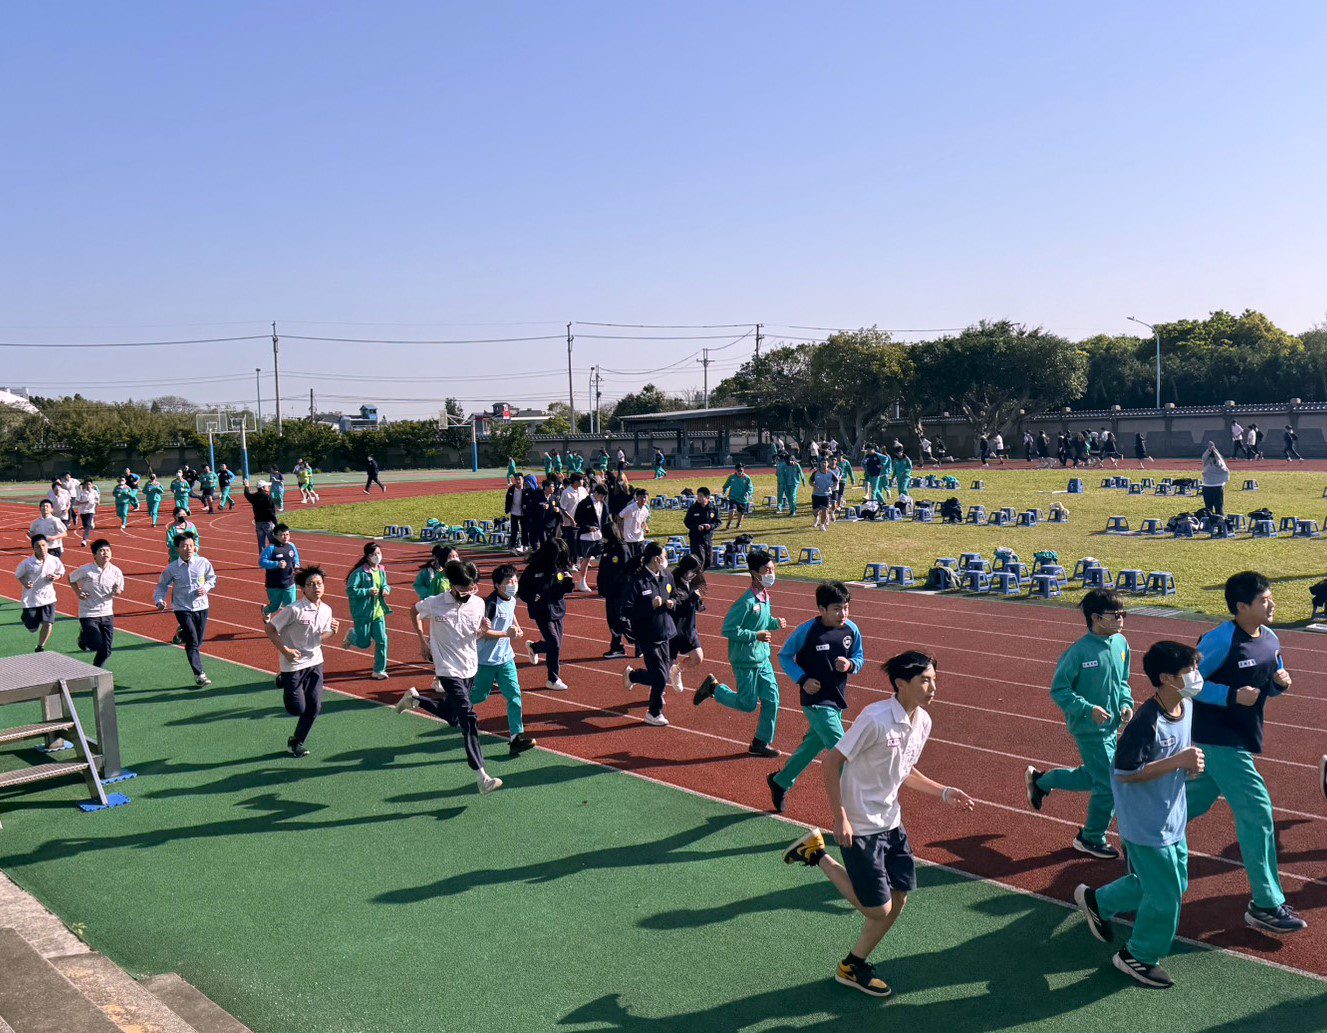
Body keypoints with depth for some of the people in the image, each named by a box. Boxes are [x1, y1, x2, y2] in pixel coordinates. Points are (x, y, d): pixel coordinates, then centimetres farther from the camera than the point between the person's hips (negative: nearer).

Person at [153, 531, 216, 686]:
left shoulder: (203, 563, -2)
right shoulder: (172, 568, -5)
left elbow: (212, 578, 13)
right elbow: (163, 585, 7)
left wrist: (206, 588, -6)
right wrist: (159, 600, -9)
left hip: (201, 607, 3)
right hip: (182, 608, -3)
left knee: (199, 640, 11)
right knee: (193, 642, -11)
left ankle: (182, 634, 47)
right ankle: (199, 675, -5)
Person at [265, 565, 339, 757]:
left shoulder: (326, 610, 0)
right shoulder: (293, 609, -19)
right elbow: (269, 629, -13)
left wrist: (332, 632, -9)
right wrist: (285, 650, -18)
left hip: (315, 663, 5)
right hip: (293, 664, -5)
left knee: (314, 707, 1)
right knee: (297, 709, 2)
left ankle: (297, 742, 22)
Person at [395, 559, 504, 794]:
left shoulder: (478, 604, -3)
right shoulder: (434, 603, -12)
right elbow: (415, 610, 10)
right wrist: (422, 639, 6)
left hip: (470, 670, 5)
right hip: (448, 671, -5)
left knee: (452, 717, 19)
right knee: (468, 718, -16)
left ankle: (414, 699, 43)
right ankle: (481, 776, -16)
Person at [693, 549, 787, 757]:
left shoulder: (765, 597, 4)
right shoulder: (746, 601, -22)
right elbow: (728, 630, -21)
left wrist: (776, 623, -1)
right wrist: (755, 636, -23)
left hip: (763, 658, 8)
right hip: (745, 660, -8)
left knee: (772, 699, 5)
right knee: (748, 704, 2)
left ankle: (761, 743, 18)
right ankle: (713, 687, 23)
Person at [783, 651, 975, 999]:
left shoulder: (923, 721, 1)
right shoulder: (875, 719, -25)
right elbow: (831, 762, -20)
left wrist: (944, 792, 6)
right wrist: (840, 819, -21)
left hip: (891, 822, 8)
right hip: (859, 827, -8)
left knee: (899, 898, 10)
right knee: (878, 909, -1)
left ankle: (854, 966, 30)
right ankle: (817, 853, 15)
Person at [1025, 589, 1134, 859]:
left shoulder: (1121, 643, 0)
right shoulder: (1079, 651, -22)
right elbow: (1058, 689, -15)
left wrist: (1126, 703, -1)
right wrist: (1088, 709, -23)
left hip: (1112, 726, 8)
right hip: (1090, 728, -8)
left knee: (1092, 777, 21)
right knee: (1109, 784, -2)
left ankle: (1040, 780, 43)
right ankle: (1092, 840, 20)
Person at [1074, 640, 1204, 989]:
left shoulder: (1186, 707, 0)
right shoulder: (1147, 722, -28)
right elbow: (1124, 773, -27)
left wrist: (1191, 764, -5)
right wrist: (1179, 762, -29)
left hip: (1173, 818, 9)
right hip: (1147, 825, -9)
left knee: (1176, 881, 22)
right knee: (1165, 895, 2)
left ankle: (1097, 900, 39)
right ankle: (1140, 957, 27)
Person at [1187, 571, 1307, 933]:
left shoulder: (1271, 640, 5)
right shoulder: (1220, 641, -20)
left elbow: (1269, 687, 18)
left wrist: (1280, 683, -5)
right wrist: (1232, 696, -24)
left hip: (1243, 738, 9)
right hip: (1217, 738, -9)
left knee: (1195, 800, 18)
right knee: (1257, 810, -8)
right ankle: (1266, 906, 0)